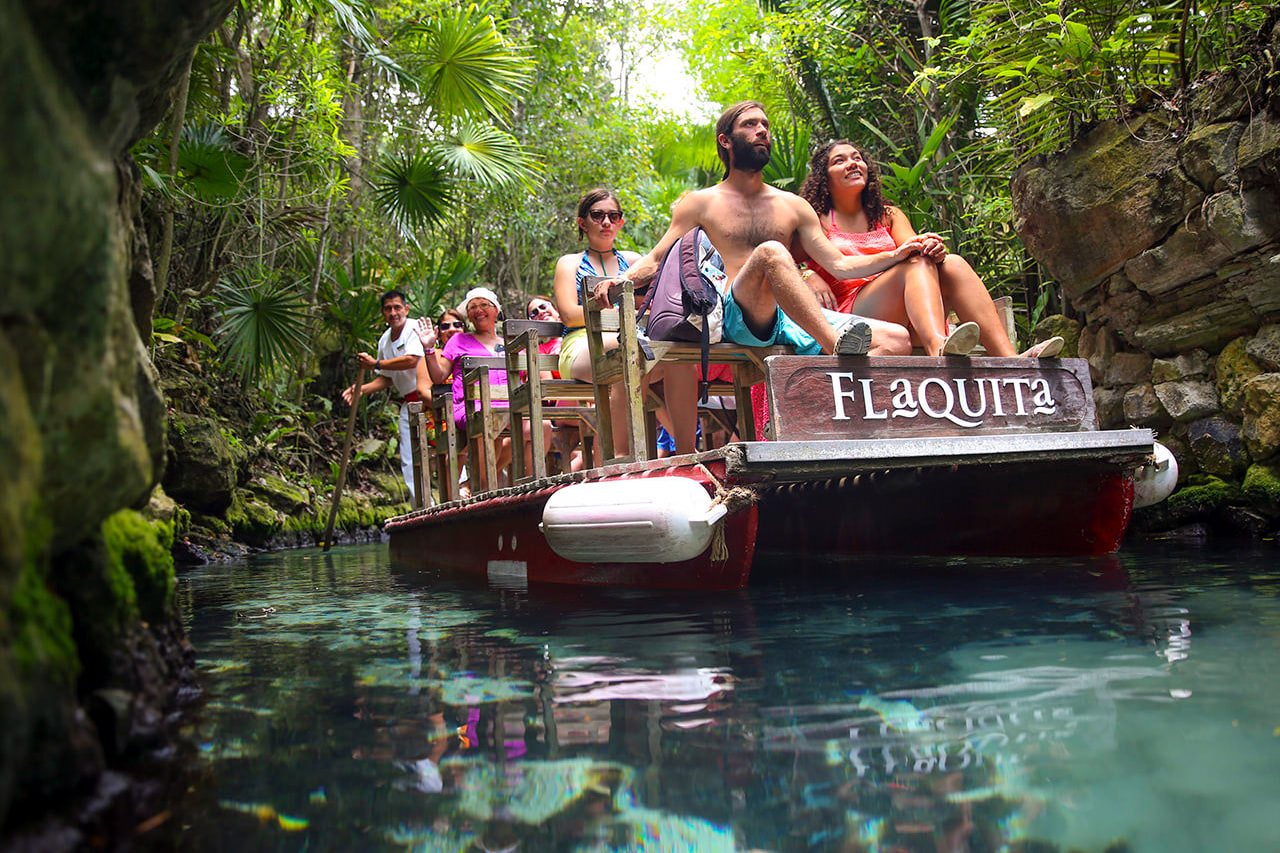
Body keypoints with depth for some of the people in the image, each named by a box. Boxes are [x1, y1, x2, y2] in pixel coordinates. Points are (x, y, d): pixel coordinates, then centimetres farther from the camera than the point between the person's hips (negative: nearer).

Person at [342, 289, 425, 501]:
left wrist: (375, 364, -12)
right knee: (409, 461, 4)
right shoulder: (384, 340, 16)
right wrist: (362, 389, 9)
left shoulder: (415, 329, -7)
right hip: (408, 404, 8)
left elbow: (411, 360, -22)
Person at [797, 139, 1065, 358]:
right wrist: (812, 280, -26)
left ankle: (1010, 359, -38)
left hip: (907, 321, 4)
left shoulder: (888, 216, 25)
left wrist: (935, 249, -18)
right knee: (917, 262, -26)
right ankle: (940, 349, -57)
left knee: (951, 264, -20)